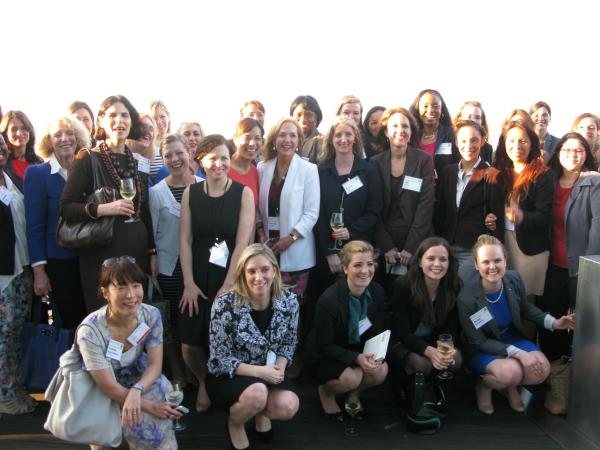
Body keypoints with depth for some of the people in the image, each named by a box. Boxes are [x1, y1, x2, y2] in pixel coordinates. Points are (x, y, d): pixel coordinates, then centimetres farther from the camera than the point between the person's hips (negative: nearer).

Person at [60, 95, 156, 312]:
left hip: (137, 254, 5)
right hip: (101, 256, -4)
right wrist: (103, 209, -22)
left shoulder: (137, 162, 12)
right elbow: (66, 208, -8)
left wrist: (152, 253, 13)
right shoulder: (88, 159, -3)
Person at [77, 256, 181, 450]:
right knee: (140, 418, -27)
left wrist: (136, 390, -34)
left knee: (162, 390, -26)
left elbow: (155, 365, -14)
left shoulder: (151, 315, -18)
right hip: (101, 392, -4)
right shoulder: (90, 331, -30)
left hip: (139, 378, 4)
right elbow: (108, 386, -24)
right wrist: (150, 407, -25)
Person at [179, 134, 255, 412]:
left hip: (232, 277, -2)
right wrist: (189, 283, -7)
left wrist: (228, 285, -13)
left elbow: (242, 242, -10)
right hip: (198, 277, 2)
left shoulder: (243, 193, -5)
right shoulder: (191, 193, 3)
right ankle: (203, 382, 29)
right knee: (189, 345, -2)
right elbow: (185, 239, 0)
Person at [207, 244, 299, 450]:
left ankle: (261, 413, 15)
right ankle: (234, 423, 4)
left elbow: (289, 342, 5)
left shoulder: (289, 300, -10)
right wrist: (259, 371, -27)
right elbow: (219, 359, -17)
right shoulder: (225, 305, -22)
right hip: (227, 377, -3)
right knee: (257, 393, -34)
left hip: (268, 374, 4)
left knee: (288, 406, -24)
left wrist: (279, 367, -15)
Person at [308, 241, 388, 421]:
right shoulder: (329, 300, -27)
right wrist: (356, 358, -31)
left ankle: (354, 393, 11)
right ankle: (326, 391, 6)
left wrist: (373, 355, -21)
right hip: (327, 357, -5)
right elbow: (325, 346, -19)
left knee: (381, 371, -22)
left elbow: (376, 331, 1)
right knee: (351, 378, -30)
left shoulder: (378, 292, -11)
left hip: (360, 349, 5)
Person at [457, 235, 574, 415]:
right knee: (511, 372, -32)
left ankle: (510, 386, 12)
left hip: (512, 338, 5)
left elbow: (525, 308, 8)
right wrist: (517, 353, -28)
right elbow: (479, 342, -19)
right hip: (482, 350, -4)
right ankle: (484, 385, 3)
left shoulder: (514, 279, -15)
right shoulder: (467, 298, -29)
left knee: (541, 370, -20)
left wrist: (554, 323, -7)